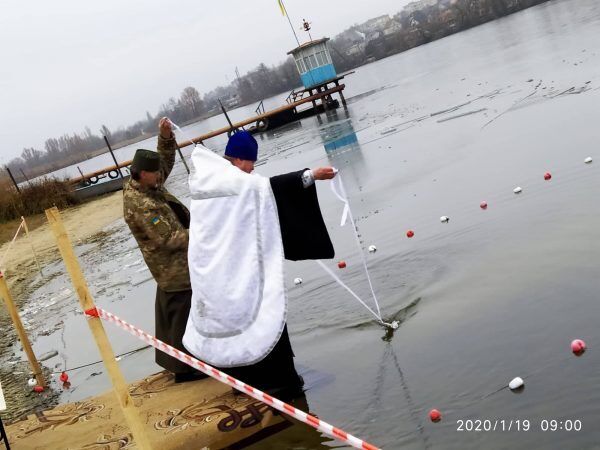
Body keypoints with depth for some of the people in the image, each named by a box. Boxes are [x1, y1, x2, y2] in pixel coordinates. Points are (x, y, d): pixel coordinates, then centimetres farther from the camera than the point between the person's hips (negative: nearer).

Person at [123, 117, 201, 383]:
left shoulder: (146, 186, -1)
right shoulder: (141, 205, -29)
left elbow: (166, 160, 9)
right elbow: (169, 239, -29)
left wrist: (166, 136, -9)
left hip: (171, 265, 10)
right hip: (176, 268, -10)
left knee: (170, 313, 20)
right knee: (182, 316, 0)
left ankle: (171, 359, 34)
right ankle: (184, 367, 10)